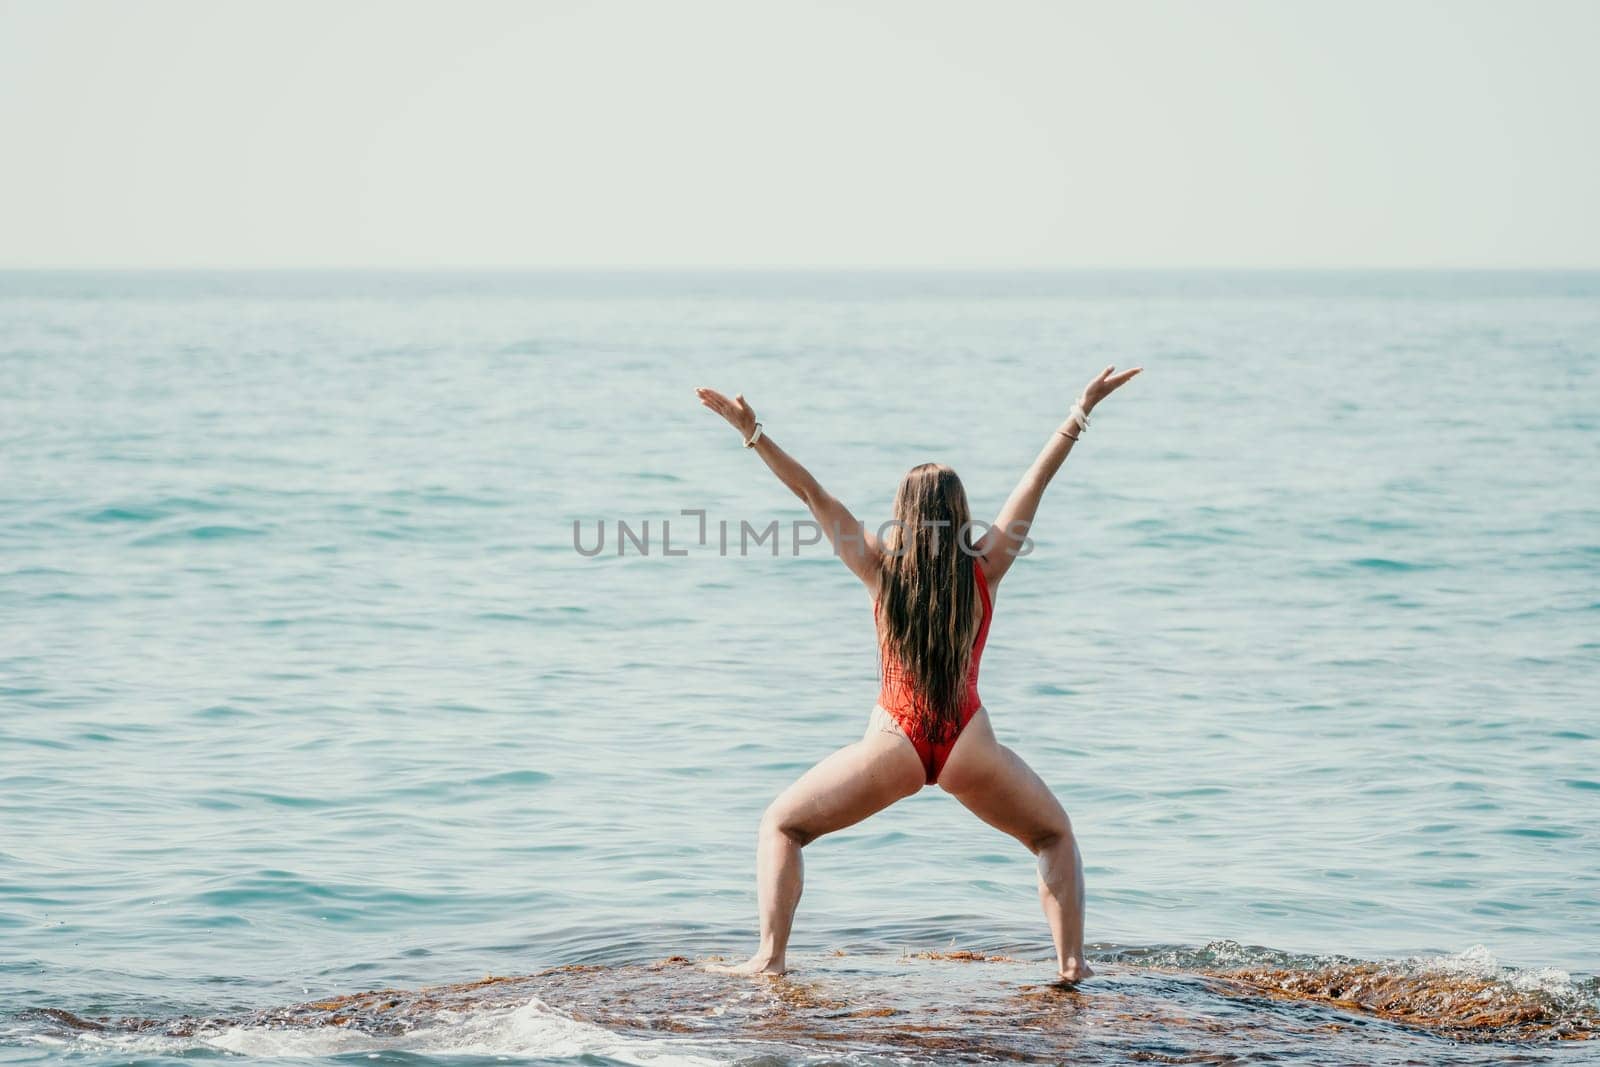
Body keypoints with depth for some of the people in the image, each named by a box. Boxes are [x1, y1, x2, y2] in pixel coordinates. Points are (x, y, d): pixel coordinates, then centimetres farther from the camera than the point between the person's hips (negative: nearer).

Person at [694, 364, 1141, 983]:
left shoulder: (881, 569, 2)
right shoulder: (984, 570, 2)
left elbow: (813, 494, 3)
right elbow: (1035, 482, 5)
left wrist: (753, 434, 5)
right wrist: (1082, 412, 9)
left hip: (893, 746, -1)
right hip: (969, 748, 1)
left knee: (781, 826, 17)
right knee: (1055, 835, 24)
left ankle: (769, 956, 2)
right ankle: (1070, 961, 9)